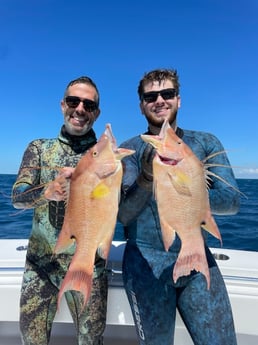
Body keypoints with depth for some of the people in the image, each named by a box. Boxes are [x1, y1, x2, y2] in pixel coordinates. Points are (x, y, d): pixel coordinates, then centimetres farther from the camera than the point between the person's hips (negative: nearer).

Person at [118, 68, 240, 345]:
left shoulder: (206, 143, 3)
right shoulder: (129, 150, -3)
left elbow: (231, 201, -6)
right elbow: (123, 215, -10)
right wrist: (146, 177, -28)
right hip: (146, 263, -1)